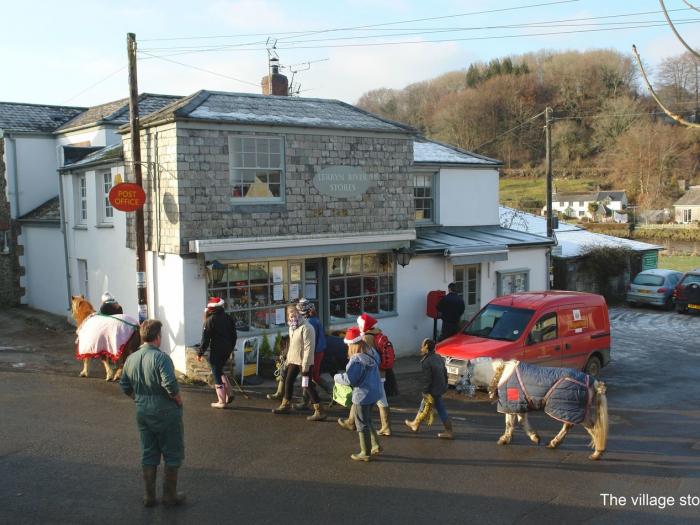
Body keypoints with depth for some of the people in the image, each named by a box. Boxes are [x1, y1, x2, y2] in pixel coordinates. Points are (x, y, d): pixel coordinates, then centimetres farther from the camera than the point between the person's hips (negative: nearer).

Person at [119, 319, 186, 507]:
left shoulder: (131, 359, 1)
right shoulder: (161, 357, -20)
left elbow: (124, 386, 9)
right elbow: (170, 384, -29)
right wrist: (178, 399, -12)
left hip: (142, 412, 6)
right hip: (165, 412, -6)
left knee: (148, 455, 17)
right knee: (172, 454, 10)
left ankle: (149, 496, 25)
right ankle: (170, 495, 18)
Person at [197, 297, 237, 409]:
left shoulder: (210, 320, -13)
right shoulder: (228, 318, 6)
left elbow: (205, 339, -12)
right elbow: (234, 335, 12)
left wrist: (200, 353, -4)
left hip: (216, 350, -6)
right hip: (227, 350, 6)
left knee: (217, 374, 3)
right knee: (220, 371, 23)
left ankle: (222, 401, 5)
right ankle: (229, 393, 14)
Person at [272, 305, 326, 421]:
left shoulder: (306, 328, -20)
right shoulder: (292, 327, 10)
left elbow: (308, 348, -23)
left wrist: (305, 366, -24)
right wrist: (288, 359, 17)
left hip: (304, 362, -9)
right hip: (293, 360, 9)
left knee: (308, 385, -9)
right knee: (288, 381, 19)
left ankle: (319, 412, -5)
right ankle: (285, 406, 36)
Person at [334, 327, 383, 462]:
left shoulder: (357, 359, -25)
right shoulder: (372, 352, 0)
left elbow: (349, 379, -23)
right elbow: (377, 364, 18)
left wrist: (337, 377, -5)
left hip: (363, 395, -9)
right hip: (374, 391, 9)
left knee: (362, 424, 7)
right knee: (367, 420, 25)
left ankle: (366, 453, 17)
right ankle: (376, 445, 30)